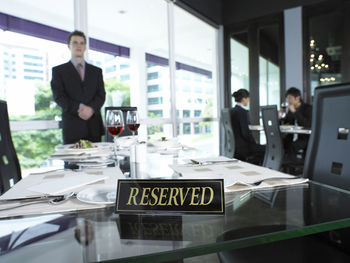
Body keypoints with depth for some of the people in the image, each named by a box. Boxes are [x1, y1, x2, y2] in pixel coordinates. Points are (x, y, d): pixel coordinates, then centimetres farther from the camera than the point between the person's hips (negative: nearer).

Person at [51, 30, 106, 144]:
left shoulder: (96, 71, 18)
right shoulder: (58, 70, 12)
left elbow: (101, 95, 7)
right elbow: (58, 96, 0)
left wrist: (91, 108, -13)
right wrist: (78, 108, -15)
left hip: (94, 126, 2)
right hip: (72, 126, -1)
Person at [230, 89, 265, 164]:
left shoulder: (232, 111, 9)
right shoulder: (242, 112, -17)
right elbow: (246, 132, -21)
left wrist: (253, 141, 14)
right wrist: (254, 142, -4)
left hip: (234, 145, 9)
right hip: (242, 147, -9)